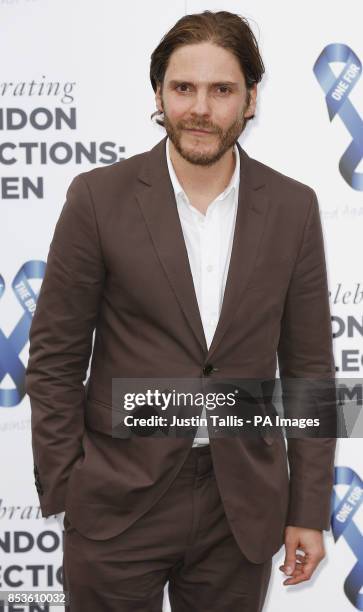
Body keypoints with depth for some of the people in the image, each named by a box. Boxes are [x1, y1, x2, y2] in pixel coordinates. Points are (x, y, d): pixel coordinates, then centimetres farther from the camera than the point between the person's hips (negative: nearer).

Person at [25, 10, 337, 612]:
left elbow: (309, 365, 4)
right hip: (118, 500, -2)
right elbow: (54, 359, -2)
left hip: (244, 505, 2)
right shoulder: (99, 198, -7)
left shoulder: (293, 208, -1)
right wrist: (62, 494, -4)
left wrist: (309, 510, 3)